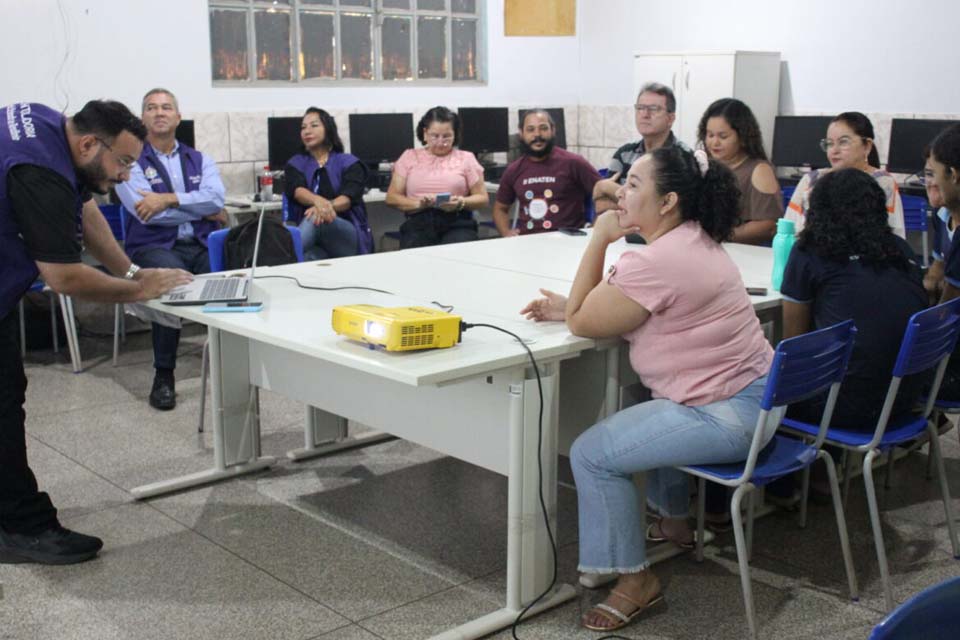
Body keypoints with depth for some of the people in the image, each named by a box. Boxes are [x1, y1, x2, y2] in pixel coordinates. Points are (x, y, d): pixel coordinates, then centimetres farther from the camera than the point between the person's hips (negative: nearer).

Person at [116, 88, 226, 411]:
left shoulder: (200, 160, 18)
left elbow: (216, 198, -3)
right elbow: (146, 212, -9)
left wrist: (168, 199, -14)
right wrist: (201, 211, -2)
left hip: (202, 245, 3)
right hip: (154, 247, -3)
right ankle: (163, 375, -22)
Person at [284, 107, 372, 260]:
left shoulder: (349, 163, 11)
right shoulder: (295, 164, 17)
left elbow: (348, 198, -9)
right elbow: (297, 191, -7)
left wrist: (328, 206, -35)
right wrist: (318, 200, -34)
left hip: (348, 236, -1)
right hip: (313, 240, 1)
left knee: (317, 218, -39)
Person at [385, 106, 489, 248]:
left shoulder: (466, 158, 15)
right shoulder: (409, 157, 16)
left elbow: (483, 198, 13)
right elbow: (392, 198, 11)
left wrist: (461, 203, -8)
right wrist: (418, 203, -9)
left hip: (457, 224, 0)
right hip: (418, 224, 0)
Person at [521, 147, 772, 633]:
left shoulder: (657, 262, -24)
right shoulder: (694, 240, 8)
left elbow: (581, 323, -14)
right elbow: (614, 308, 18)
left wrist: (598, 240, -10)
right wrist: (569, 305, 5)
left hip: (728, 416, -11)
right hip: (754, 397, 11)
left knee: (591, 454, -9)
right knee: (646, 412, 35)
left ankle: (635, 580, 3)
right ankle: (675, 521, 47)